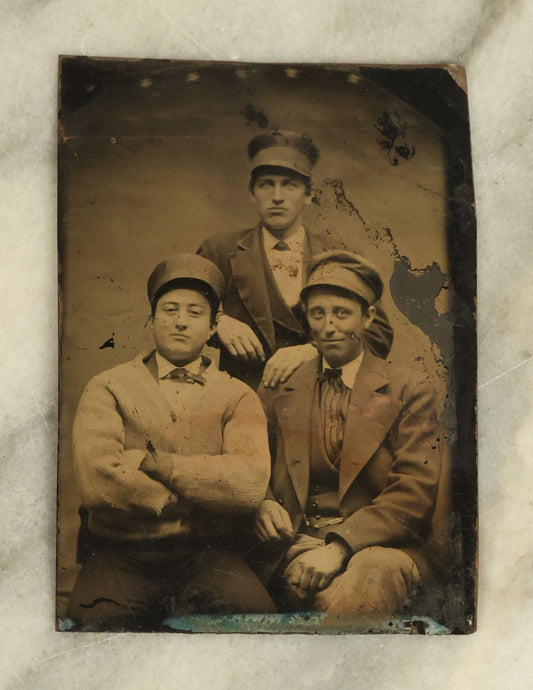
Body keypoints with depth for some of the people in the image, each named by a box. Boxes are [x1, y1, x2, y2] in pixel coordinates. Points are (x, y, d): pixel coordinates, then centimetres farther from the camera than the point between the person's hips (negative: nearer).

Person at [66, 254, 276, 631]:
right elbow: (96, 481, -10)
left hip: (209, 555, 1)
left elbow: (251, 483, -11)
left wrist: (153, 461, -11)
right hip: (121, 554, 0)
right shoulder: (108, 387, 6)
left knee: (257, 615, -27)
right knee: (95, 621, -29)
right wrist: (195, 497, -7)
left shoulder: (238, 397, 7)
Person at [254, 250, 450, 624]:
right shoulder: (278, 392, 13)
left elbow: (414, 494, -6)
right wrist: (263, 504, -8)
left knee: (350, 594, -34)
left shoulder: (410, 393, 3)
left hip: (382, 544, -1)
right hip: (299, 541, 2)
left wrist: (340, 545, -18)